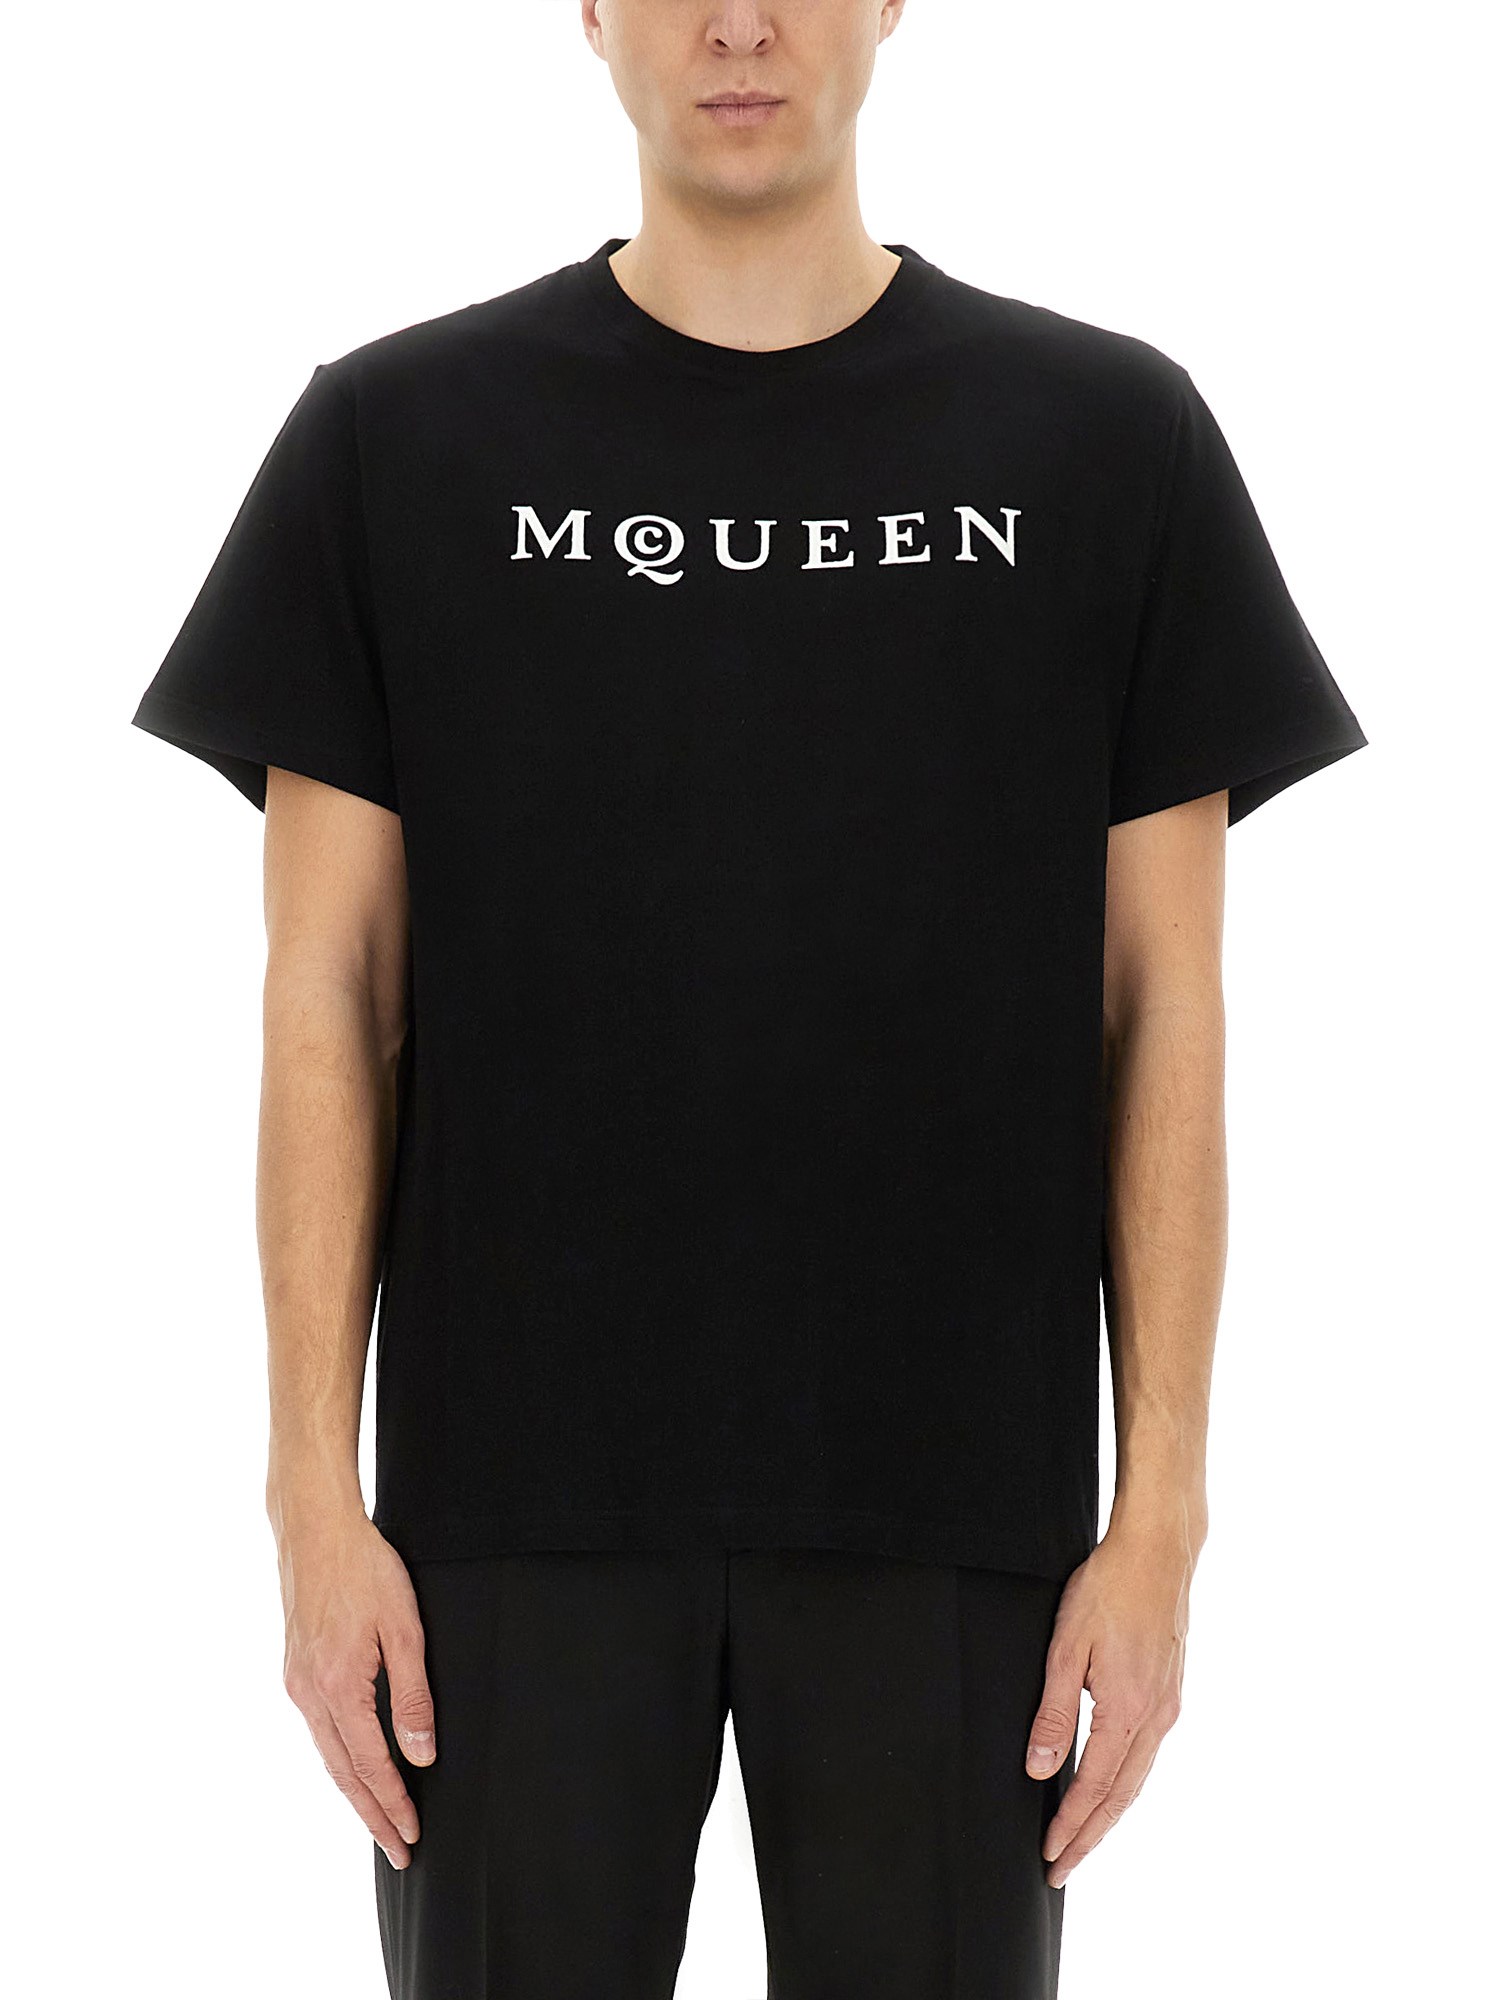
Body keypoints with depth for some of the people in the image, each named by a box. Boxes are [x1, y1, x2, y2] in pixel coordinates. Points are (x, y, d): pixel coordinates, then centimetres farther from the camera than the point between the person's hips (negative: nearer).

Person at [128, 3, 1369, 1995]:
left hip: (947, 1514, 0)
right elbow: (334, 999, 2)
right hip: (517, 1507, 0)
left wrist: (1161, 1512, -2)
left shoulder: (1106, 436, 3)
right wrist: (318, 1499, -3)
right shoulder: (400, 435, 3)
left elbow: (1163, 1007, 3)